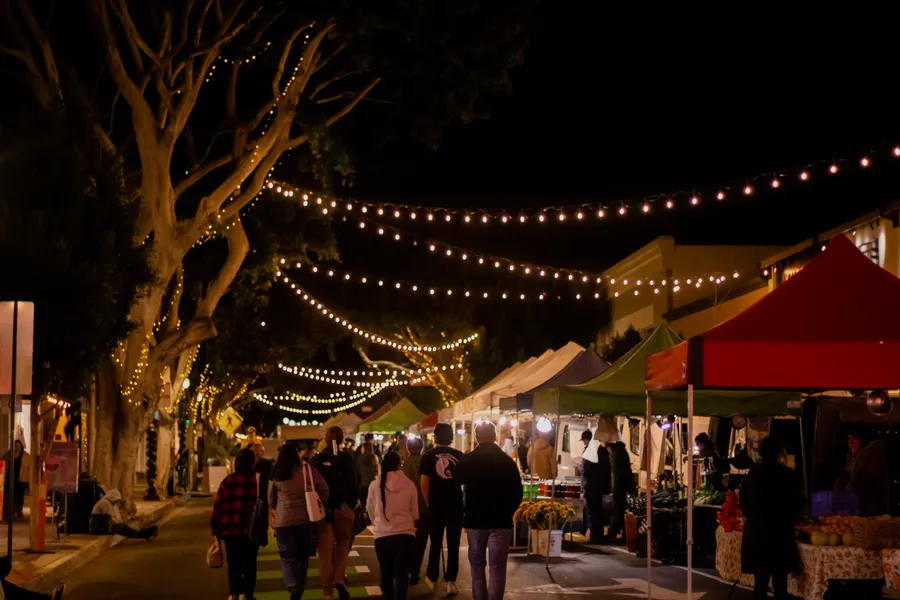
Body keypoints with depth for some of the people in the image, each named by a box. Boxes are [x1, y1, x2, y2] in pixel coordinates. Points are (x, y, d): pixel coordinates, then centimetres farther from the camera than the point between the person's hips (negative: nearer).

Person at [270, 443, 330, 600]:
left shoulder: (276, 474, -2)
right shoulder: (307, 470, -6)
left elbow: (270, 500, 12)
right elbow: (324, 489, -1)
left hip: (284, 521, -1)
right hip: (306, 518, 1)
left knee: (288, 557, 4)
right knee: (303, 555, 17)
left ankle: (293, 586, -19)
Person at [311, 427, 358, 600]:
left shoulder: (316, 459, 1)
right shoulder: (346, 458, -5)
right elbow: (352, 484, -7)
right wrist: (353, 505, 1)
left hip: (322, 508, 1)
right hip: (343, 507, -1)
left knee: (325, 548, 6)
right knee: (342, 543, 17)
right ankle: (339, 578, -3)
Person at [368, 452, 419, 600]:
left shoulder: (375, 485, -6)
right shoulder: (409, 484, -6)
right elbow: (415, 513, 7)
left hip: (382, 535, 1)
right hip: (405, 534, -1)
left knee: (386, 574, 16)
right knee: (401, 574, 0)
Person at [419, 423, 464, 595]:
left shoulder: (429, 456, -4)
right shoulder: (459, 455, 0)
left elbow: (424, 484, -7)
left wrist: (429, 502, 7)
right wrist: (466, 501, 20)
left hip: (436, 506, 0)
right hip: (456, 505, 0)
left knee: (435, 543, 14)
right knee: (453, 545, 5)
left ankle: (432, 579, 23)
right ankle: (450, 582, 1)